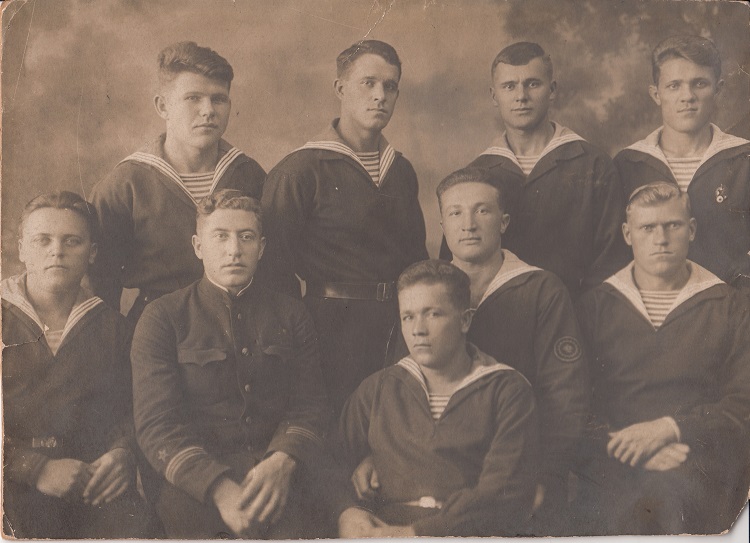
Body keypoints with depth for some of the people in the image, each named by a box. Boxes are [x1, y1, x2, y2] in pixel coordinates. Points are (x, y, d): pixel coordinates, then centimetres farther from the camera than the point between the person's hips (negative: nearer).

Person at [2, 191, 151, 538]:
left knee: (131, 522, -27)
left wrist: (122, 452, -8)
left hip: (90, 482, 2)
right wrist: (36, 468, -14)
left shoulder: (111, 326, 15)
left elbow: (129, 406, 15)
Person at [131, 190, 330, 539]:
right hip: (193, 485, 0)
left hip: (280, 482, 1)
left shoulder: (290, 315, 16)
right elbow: (156, 424, -2)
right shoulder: (162, 318, 6)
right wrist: (219, 488, -18)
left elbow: (311, 405, 9)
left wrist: (282, 463, -13)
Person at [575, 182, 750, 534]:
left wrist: (669, 428, -11)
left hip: (701, 457, 0)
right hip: (615, 462, 1)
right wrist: (639, 450, -11)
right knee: (622, 509, -34)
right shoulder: (595, 306, 14)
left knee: (668, 490, -36)